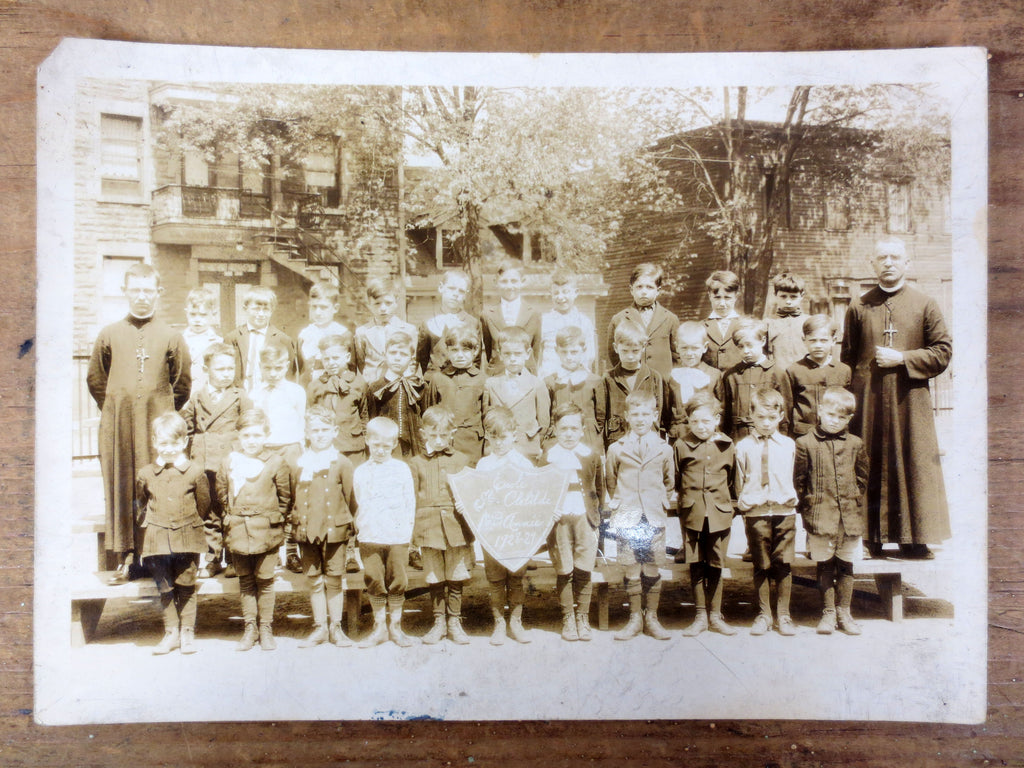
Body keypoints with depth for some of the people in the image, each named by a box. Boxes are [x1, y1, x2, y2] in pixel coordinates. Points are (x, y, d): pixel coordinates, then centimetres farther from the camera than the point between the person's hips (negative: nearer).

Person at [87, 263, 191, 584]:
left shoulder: (171, 337, 3)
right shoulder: (109, 334, 7)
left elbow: (182, 383, 9)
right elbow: (95, 378, 16)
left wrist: (164, 413, 5)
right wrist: (114, 408, 8)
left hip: (157, 425, -1)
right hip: (118, 425, 2)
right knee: (120, 487, 4)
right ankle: (127, 558, 13)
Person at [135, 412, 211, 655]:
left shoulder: (195, 472, -3)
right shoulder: (146, 474, 2)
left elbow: (204, 504, 6)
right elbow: (142, 504, 16)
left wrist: (192, 525, 8)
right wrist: (149, 525, 13)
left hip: (187, 538, -2)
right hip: (157, 539, 2)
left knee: (186, 586, 5)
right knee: (165, 588, 9)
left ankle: (188, 632, 17)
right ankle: (171, 633, 21)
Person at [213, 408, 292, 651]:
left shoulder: (276, 463, -4)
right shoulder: (229, 463, 3)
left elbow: (285, 497, 3)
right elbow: (221, 494, 15)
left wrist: (274, 520, 2)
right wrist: (228, 519, 12)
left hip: (266, 532, -3)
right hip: (238, 531, 3)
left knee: (264, 580, 5)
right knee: (245, 582, 12)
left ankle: (266, 628, 18)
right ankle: (249, 628, 23)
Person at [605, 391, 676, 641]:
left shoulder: (663, 449, 5)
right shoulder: (616, 448, 2)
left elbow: (670, 482, 16)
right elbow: (611, 482, 13)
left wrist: (662, 505, 10)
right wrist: (618, 506, 9)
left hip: (654, 518, 1)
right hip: (627, 518, 0)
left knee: (652, 569, 5)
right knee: (631, 569, 3)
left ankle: (651, 618, 17)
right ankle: (635, 618, 15)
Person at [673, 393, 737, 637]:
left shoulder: (727, 446, 4)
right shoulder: (681, 446, 1)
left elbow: (733, 479, 13)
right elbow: (674, 480, 7)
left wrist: (733, 504, 13)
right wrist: (676, 504, 6)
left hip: (719, 514, 0)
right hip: (692, 514, 0)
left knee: (715, 565, 8)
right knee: (696, 565, 7)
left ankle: (715, 615, 21)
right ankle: (700, 615, 18)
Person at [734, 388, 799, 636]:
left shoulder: (788, 445, 8)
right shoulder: (743, 447, 3)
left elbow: (790, 479, 15)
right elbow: (739, 482, 8)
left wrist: (789, 500, 9)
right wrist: (743, 505, 4)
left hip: (784, 511, 1)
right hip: (756, 513, -1)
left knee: (784, 565, 3)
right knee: (761, 567, 6)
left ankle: (784, 616, 16)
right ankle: (763, 615, 17)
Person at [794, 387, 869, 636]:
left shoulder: (855, 444, 6)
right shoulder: (805, 443, -2)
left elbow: (863, 478, 15)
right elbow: (799, 480, 3)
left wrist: (853, 500, 8)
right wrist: (809, 505, 1)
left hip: (850, 516, 2)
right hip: (820, 517, -2)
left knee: (846, 566, 9)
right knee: (825, 566, 6)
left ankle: (843, 613, 23)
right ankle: (828, 613, 18)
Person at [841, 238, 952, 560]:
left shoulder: (925, 305, 6)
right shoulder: (858, 307, 8)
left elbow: (943, 351, 3)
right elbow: (847, 357, 8)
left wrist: (902, 358, -11)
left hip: (910, 402, 0)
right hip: (868, 403, 0)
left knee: (913, 466, 1)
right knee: (870, 468, 2)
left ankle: (913, 539, 11)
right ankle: (870, 539, 11)